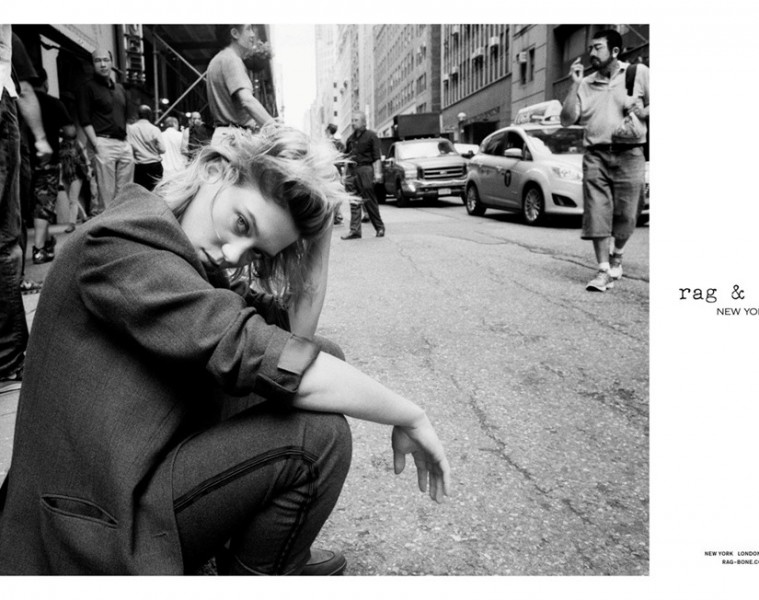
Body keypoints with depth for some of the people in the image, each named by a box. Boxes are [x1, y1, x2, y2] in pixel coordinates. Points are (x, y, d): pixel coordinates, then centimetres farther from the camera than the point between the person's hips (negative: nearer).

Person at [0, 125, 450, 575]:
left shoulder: (192, 259, 6)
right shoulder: (122, 245, -21)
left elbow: (295, 331, 2)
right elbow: (261, 357, -31)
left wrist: (321, 227, -6)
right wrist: (411, 418, -21)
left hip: (138, 473, 9)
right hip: (96, 534, -9)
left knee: (324, 354, 4)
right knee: (318, 435, -22)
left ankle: (257, 546, 15)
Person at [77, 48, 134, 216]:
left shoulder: (120, 88, 22)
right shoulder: (88, 87, 2)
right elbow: (85, 120, -6)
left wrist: (129, 141, 13)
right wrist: (96, 144, -15)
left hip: (123, 143, 6)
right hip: (103, 143, -6)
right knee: (105, 193, -9)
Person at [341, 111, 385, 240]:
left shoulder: (371, 136, 1)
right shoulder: (351, 138, 18)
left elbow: (377, 157, -6)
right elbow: (346, 155, 23)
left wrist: (377, 173, -14)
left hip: (365, 169, -5)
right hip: (352, 171, 5)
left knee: (370, 201, 0)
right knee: (354, 203, 1)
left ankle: (380, 227, 14)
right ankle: (355, 230, 1)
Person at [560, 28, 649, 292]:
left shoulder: (639, 73, 9)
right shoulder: (585, 84, 14)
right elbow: (566, 119, 7)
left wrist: (640, 113, -9)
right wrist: (574, 85, 0)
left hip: (629, 154, -1)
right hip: (595, 155, 2)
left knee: (625, 216, 0)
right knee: (597, 214, -7)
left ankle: (616, 256, 28)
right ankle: (604, 271, -2)